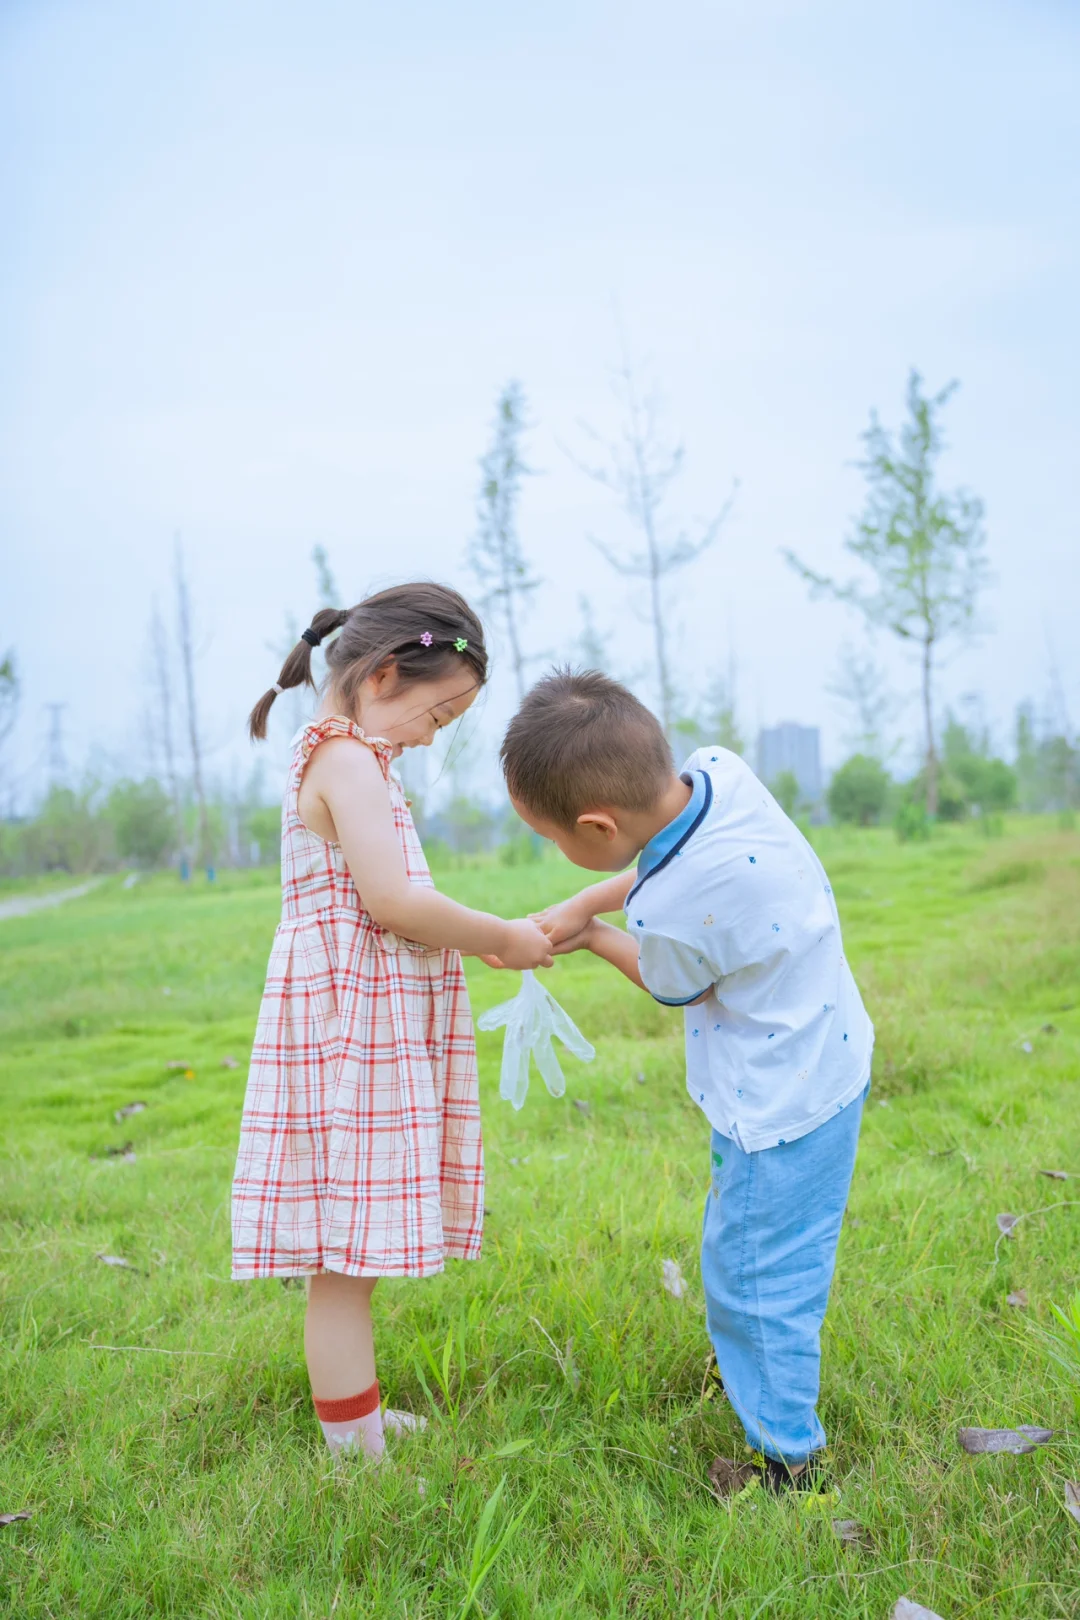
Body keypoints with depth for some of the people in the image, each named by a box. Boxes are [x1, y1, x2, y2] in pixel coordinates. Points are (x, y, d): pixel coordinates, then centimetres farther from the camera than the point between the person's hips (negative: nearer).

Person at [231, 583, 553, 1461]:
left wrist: (486, 940, 9)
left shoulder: (339, 759, 19)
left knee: (350, 1255, 19)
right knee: (347, 1257, -2)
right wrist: (503, 938, -9)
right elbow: (394, 902, -22)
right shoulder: (347, 760, -13)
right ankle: (356, 1458, 9)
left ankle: (357, 1416, 33)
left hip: (363, 1025, 10)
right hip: (354, 1032, -10)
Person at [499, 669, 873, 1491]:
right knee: (774, 1264, 24)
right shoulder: (718, 771, -15)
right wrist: (582, 903, 3)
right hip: (829, 1053, 9)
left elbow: (673, 987, -7)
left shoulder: (667, 914, -33)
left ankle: (786, 1461, 25)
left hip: (780, 1107, -9)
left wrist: (592, 935, 7)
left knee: (753, 1275, 8)